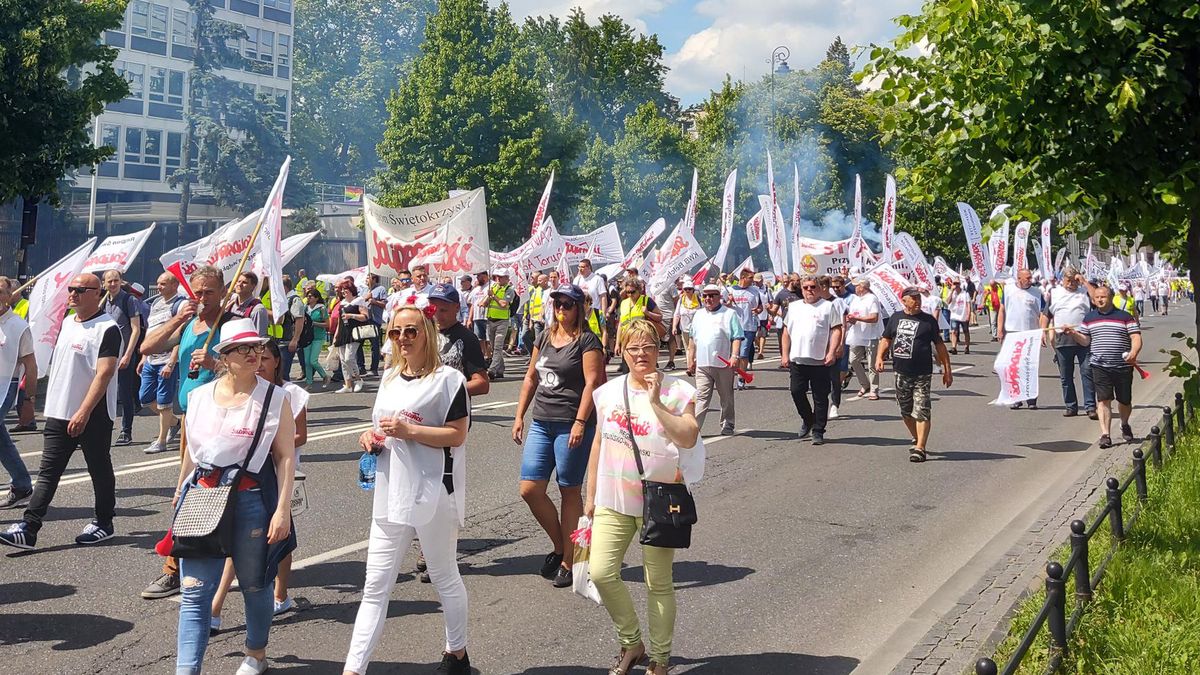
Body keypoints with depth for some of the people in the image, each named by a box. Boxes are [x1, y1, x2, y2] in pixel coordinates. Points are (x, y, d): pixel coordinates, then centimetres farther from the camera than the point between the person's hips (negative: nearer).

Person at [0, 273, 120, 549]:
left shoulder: (108, 329, -13)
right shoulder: (67, 323, 13)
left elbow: (104, 373, -21)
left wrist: (84, 411, -27)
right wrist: (54, 405, 20)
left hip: (93, 416, -7)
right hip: (59, 413, 7)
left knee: (100, 472, 7)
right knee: (48, 472, 3)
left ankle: (104, 524, 20)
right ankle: (28, 529, 1)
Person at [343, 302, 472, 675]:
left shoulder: (448, 378, -8)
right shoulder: (389, 378, 13)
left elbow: (457, 435, -13)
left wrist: (409, 430, -21)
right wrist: (371, 437, 4)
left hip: (433, 493, -6)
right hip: (391, 493, 6)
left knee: (444, 577, 11)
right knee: (375, 586, 4)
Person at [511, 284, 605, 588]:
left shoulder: (587, 341, -5)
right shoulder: (544, 339, 15)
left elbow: (592, 383, -14)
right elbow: (531, 378, 20)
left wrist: (580, 422, -21)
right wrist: (519, 415, 14)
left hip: (571, 425, -6)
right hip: (541, 423, 7)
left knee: (569, 492, 1)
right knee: (530, 490, 1)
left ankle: (568, 561, 11)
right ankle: (559, 546, 21)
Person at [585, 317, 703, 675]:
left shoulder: (676, 391, -7)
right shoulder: (609, 392, 5)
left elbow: (688, 438, -21)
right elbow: (599, 444, 13)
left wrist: (655, 402, -26)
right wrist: (591, 495, 14)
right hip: (613, 499, 4)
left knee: (659, 584, 5)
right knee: (601, 573, -6)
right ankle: (631, 643, 16)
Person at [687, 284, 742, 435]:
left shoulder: (729, 314, 0)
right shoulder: (698, 315, 17)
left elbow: (737, 337, -6)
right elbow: (693, 339, 22)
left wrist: (734, 356, -18)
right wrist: (691, 360, 19)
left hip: (723, 364, -3)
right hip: (702, 364, 3)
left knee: (726, 397, 7)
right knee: (701, 397, -3)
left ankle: (727, 425, 18)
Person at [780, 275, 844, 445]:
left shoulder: (829, 306, 2)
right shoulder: (794, 307, 14)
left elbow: (836, 330, -4)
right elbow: (786, 332, 15)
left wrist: (832, 352, -15)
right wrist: (785, 355, 7)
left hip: (820, 361, -3)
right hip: (797, 359, 4)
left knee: (820, 397, 1)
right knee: (797, 392, 3)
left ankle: (818, 431, 10)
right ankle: (807, 419, 27)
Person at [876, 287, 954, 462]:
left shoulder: (928, 320, 0)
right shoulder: (895, 318, 9)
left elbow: (939, 345, 4)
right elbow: (886, 339, 14)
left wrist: (947, 370, 2)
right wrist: (879, 357, -4)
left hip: (922, 375, -4)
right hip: (901, 373, 4)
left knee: (921, 411, -10)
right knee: (906, 411, 13)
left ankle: (920, 448, -10)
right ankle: (917, 439, 31)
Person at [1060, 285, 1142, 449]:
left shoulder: (1125, 317, 4)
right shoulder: (1089, 318, 11)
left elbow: (1136, 338, -3)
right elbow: (1085, 341, 9)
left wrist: (1133, 353, -23)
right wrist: (1073, 333, -11)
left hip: (1123, 366, 0)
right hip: (1100, 366, 0)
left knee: (1125, 401, 10)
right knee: (1103, 399, -9)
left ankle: (1125, 425, 38)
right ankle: (1105, 434, -10)